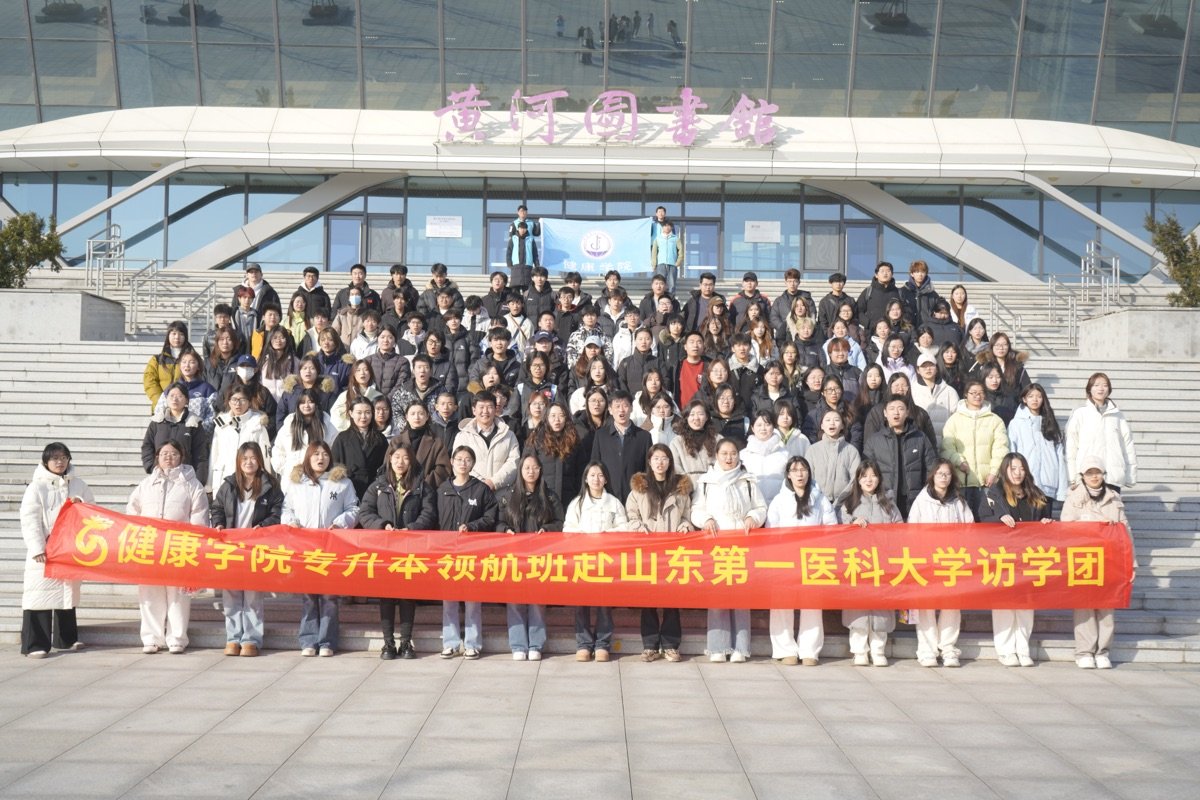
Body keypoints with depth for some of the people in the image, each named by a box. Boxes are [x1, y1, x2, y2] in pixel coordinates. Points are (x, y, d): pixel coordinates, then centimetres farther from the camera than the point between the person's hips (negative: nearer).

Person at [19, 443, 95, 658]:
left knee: (68, 592, 14)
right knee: (40, 594, -7)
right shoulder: (37, 487, -4)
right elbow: (29, 520, -10)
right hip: (44, 551, -4)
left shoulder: (79, 485, 9)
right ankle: (34, 644, -3)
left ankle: (66, 639, 26)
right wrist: (37, 549, -18)